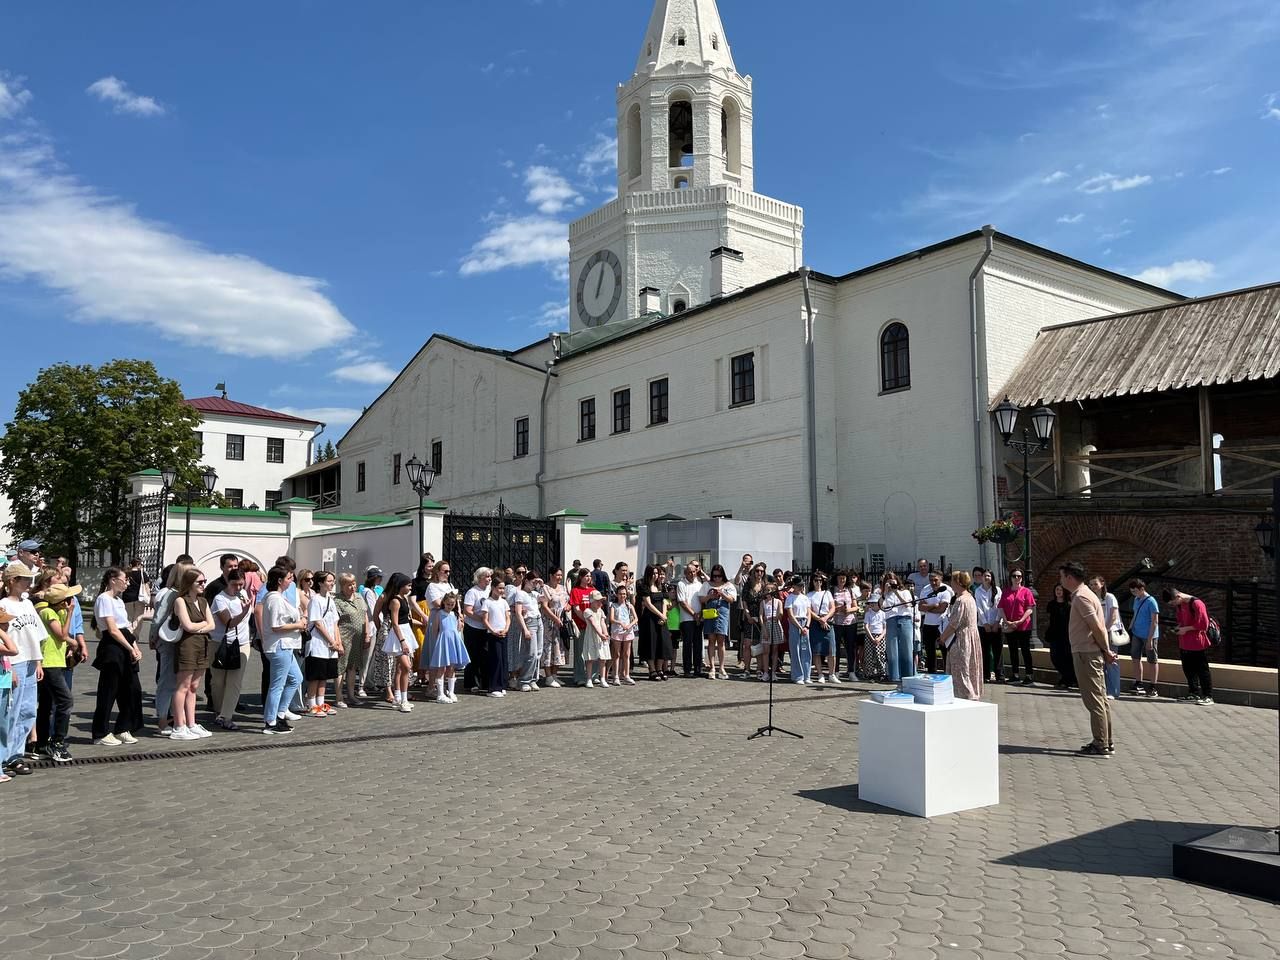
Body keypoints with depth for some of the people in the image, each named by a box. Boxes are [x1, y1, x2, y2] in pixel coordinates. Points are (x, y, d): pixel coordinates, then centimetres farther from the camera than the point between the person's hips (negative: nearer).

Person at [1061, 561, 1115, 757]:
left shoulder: (1081, 598, -16)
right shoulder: (1084, 594, 16)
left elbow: (1097, 628, -20)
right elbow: (1100, 628, 15)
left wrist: (1106, 651, -10)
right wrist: (1106, 650, 9)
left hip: (1086, 654, -10)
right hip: (1092, 654, 10)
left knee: (1094, 701, -5)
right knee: (1100, 700, 14)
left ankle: (1101, 745, -1)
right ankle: (1106, 742, 22)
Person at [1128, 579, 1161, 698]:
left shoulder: (1151, 601, -16)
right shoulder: (1136, 600, 8)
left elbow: (1155, 622, -16)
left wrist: (1149, 639, -18)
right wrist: (1129, 629, 11)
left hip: (1149, 636, -7)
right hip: (1136, 634, 7)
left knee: (1152, 661, 4)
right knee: (1136, 659, 11)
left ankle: (1153, 688, 11)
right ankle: (1139, 684, 22)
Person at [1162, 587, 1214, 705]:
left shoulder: (1196, 604, -19)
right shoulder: (1179, 605, 6)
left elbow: (1203, 624, -18)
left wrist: (1186, 629, -15)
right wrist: (1179, 627, 2)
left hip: (1198, 644, -8)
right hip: (1184, 644, 8)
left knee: (1202, 670, 0)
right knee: (1188, 670, 12)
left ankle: (1208, 696, 7)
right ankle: (1194, 694, 22)